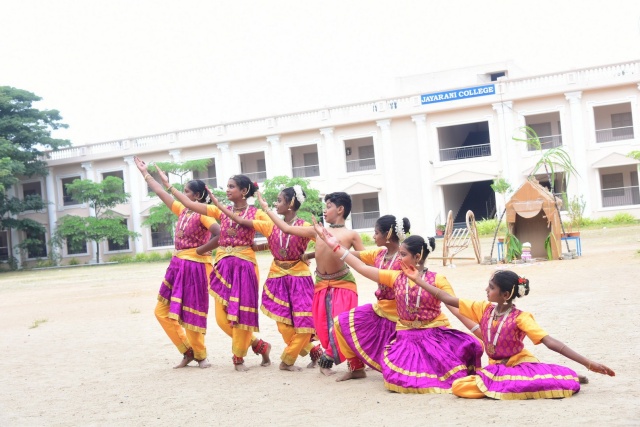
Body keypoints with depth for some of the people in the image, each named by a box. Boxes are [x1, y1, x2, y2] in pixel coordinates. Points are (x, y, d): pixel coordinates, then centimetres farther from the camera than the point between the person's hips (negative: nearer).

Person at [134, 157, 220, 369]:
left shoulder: (202, 214, -13)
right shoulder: (182, 210, 10)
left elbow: (219, 235, -28)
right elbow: (161, 192, 21)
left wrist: (201, 250, -17)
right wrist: (145, 173, 27)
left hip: (195, 267, -9)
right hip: (177, 265, 9)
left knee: (192, 312, 0)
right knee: (162, 311, 8)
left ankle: (199, 355, 18)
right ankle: (188, 351, 17)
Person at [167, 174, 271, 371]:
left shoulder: (256, 213, -1)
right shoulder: (221, 211, 9)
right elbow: (189, 204, 7)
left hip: (245, 265, -4)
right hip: (223, 266, 4)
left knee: (241, 312, -2)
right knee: (222, 315, 0)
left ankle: (239, 357, 15)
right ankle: (259, 345, 17)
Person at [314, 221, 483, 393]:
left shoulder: (437, 280, -5)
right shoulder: (395, 277, 5)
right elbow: (362, 268, 3)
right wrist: (336, 246, 0)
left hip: (436, 336, -1)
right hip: (407, 338, 2)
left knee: (469, 345, -27)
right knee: (401, 378, -23)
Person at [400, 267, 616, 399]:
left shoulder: (520, 318, -17)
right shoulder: (483, 309, -1)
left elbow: (551, 342, -23)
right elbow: (448, 299, 4)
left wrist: (588, 363, -32)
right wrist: (418, 279, 3)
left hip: (520, 365, -6)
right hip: (495, 369, 6)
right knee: (459, 387, -20)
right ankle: (511, 384, -4)